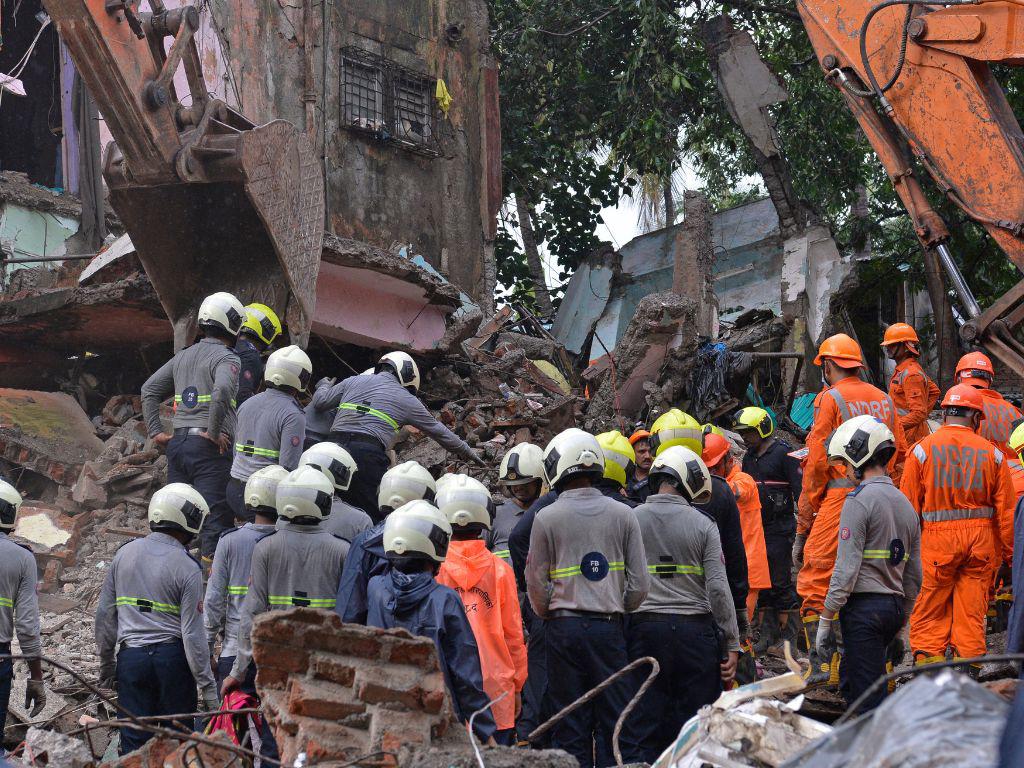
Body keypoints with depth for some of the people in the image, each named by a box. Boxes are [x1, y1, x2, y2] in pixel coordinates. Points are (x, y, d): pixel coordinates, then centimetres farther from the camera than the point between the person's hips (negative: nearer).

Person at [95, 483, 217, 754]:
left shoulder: (125, 554, 6)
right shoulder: (188, 569, -8)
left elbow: (104, 614, 10)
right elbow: (193, 633, -10)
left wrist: (106, 663, 21)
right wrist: (208, 688, -5)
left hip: (131, 658, 3)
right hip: (172, 658, -3)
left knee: (134, 742, 6)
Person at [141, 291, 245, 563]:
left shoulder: (183, 356, 17)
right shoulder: (226, 358, -7)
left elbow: (149, 389, 19)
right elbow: (222, 391, -26)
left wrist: (155, 431, 16)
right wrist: (214, 433, -17)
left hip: (177, 444, 7)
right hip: (210, 448, -7)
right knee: (216, 519, -7)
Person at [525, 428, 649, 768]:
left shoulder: (546, 519, -4)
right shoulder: (623, 514, 2)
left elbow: (537, 585, 1)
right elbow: (639, 583, 2)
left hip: (564, 628, -1)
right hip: (609, 626, 1)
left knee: (570, 726, 4)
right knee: (612, 718, 7)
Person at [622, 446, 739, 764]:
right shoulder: (703, 525, -1)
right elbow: (718, 589, -5)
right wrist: (732, 644, -1)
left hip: (644, 629, 1)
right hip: (695, 629, -1)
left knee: (643, 729, 4)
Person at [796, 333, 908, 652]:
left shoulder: (830, 399, -4)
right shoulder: (883, 399, 15)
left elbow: (817, 464, -6)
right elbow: (901, 456, 15)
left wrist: (803, 526, -3)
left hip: (840, 500, -7)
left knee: (814, 588, -6)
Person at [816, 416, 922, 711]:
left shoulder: (859, 499, -10)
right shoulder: (905, 504, 16)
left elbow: (847, 568, -15)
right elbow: (913, 576, 18)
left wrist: (825, 621, -11)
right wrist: (901, 628, 25)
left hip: (864, 607, -8)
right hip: (894, 606, 8)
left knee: (868, 699, -7)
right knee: (850, 682, 20)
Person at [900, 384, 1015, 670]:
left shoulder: (923, 449, 0)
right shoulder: (991, 453, 4)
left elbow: (909, 505, -1)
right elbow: (1006, 510, 5)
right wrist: (1010, 553, 12)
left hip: (936, 539, -2)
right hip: (981, 542, 2)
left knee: (928, 616, 4)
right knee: (972, 614, 7)